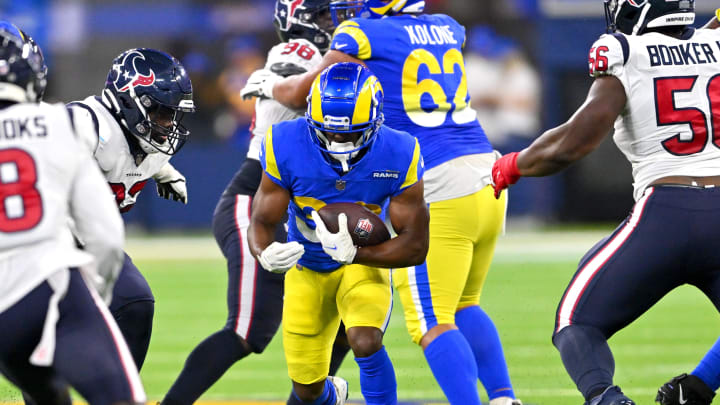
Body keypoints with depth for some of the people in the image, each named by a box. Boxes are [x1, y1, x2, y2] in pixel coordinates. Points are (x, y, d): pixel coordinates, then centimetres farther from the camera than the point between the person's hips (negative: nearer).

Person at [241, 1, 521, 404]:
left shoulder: (364, 36, -2)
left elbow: (301, 95, 13)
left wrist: (270, 84, 33)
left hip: (438, 193, -7)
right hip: (488, 176, 7)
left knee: (432, 323, -4)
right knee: (462, 307, 22)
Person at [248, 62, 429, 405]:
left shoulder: (398, 155, -28)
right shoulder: (286, 147, -27)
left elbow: (415, 246, -24)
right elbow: (262, 222, -19)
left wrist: (353, 252, -40)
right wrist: (266, 254, -44)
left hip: (365, 262, -2)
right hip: (307, 270, 2)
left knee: (365, 342, -34)